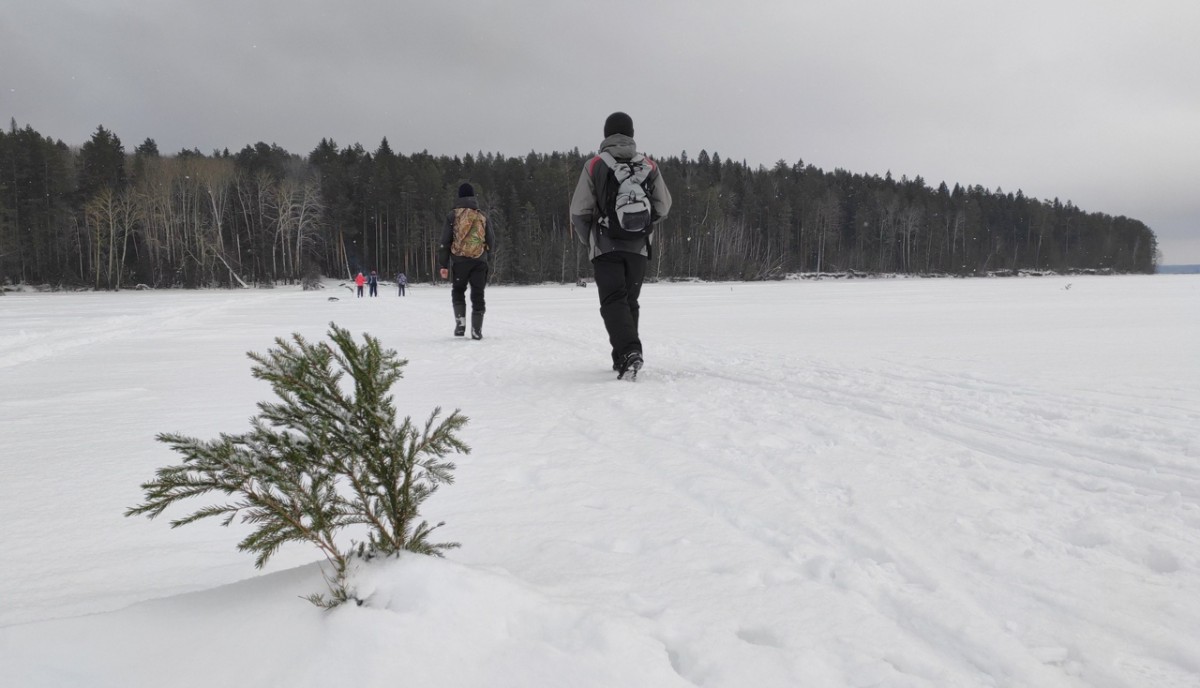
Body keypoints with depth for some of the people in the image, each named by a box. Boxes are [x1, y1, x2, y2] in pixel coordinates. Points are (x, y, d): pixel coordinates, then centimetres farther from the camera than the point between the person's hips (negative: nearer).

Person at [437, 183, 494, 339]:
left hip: (459, 260, -1)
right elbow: (492, 242, 12)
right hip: (479, 261, 1)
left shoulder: (453, 216, 2)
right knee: (477, 295, 6)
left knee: (458, 291, 16)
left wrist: (443, 265, 3)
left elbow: (445, 241, 0)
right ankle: (476, 330, 1)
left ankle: (460, 322, -1)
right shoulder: (482, 217, 9)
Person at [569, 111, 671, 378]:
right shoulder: (649, 166, 5)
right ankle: (624, 358, 20)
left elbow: (579, 211, -4)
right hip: (639, 247, 3)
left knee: (613, 301, -5)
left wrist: (587, 240, 12)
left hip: (606, 246, -3)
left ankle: (629, 351, -26)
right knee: (630, 301, 15)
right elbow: (664, 207, 9)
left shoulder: (594, 165, -3)